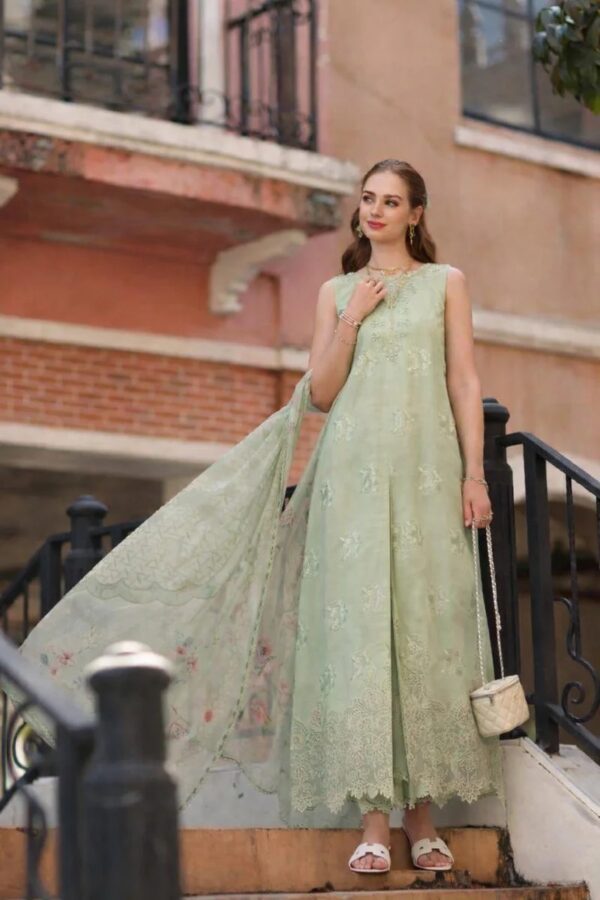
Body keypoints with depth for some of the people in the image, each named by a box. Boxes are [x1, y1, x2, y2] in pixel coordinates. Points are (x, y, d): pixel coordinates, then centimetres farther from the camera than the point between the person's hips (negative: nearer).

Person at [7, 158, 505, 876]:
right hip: (353, 469, 1)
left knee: (427, 627, -4)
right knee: (358, 627, -9)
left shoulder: (446, 283, 12)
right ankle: (373, 820, -9)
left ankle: (421, 814, 2)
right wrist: (352, 320, -2)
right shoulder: (336, 292, 16)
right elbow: (322, 392, 8)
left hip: (427, 471, 0)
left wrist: (474, 472, -3)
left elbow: (464, 382, 6)